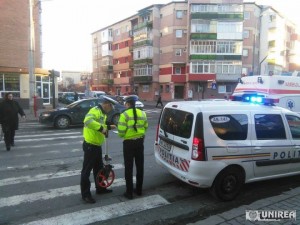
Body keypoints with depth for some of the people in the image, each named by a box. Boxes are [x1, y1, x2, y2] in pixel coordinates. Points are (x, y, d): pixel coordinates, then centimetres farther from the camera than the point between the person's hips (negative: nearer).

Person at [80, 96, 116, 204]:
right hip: (90, 145, -10)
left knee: (99, 168, 20)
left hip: (97, 145, 10)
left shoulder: (102, 113, 13)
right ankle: (85, 194, 11)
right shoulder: (95, 111, -19)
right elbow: (88, 121, -39)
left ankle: (100, 188, 35)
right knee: (87, 170, 1)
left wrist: (108, 127, 19)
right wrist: (101, 128, -37)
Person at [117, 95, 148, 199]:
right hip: (140, 141, 5)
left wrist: (122, 135, 5)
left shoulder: (125, 115, -14)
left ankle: (129, 192, 12)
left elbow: (121, 131, -17)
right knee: (140, 166, 15)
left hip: (129, 143, -5)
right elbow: (145, 127, 10)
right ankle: (138, 190, 27)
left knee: (129, 168, 5)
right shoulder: (142, 113, 3)